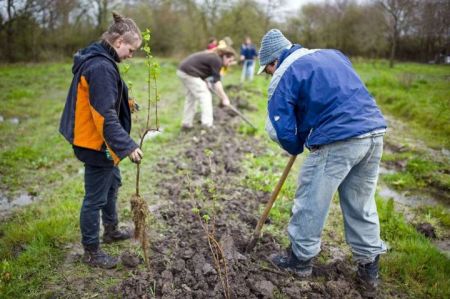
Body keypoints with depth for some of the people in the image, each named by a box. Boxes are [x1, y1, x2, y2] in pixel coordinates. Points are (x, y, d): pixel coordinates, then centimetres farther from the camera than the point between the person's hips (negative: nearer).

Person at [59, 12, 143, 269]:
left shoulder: (96, 59, 8)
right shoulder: (102, 67, -24)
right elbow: (106, 116, -28)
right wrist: (128, 146, -27)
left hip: (99, 142, 11)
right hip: (96, 144, -11)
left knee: (112, 183, 25)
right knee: (95, 198, 3)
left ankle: (111, 230, 45)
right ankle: (91, 252, 21)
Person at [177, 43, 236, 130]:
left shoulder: (212, 57, 17)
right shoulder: (217, 60, -11)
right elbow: (217, 81, -13)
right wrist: (224, 98, -9)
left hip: (183, 71, 10)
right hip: (189, 73, -10)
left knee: (191, 98, 19)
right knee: (205, 96, -5)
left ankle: (186, 124, 25)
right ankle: (207, 126, -6)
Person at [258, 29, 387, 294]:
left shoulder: (284, 76, 0)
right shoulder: (333, 54, 22)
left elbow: (280, 129, -4)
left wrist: (298, 148, 16)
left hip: (337, 141, -7)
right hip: (375, 132, 8)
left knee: (311, 202, 11)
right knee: (361, 203, 19)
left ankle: (301, 258, 27)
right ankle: (369, 265, 30)